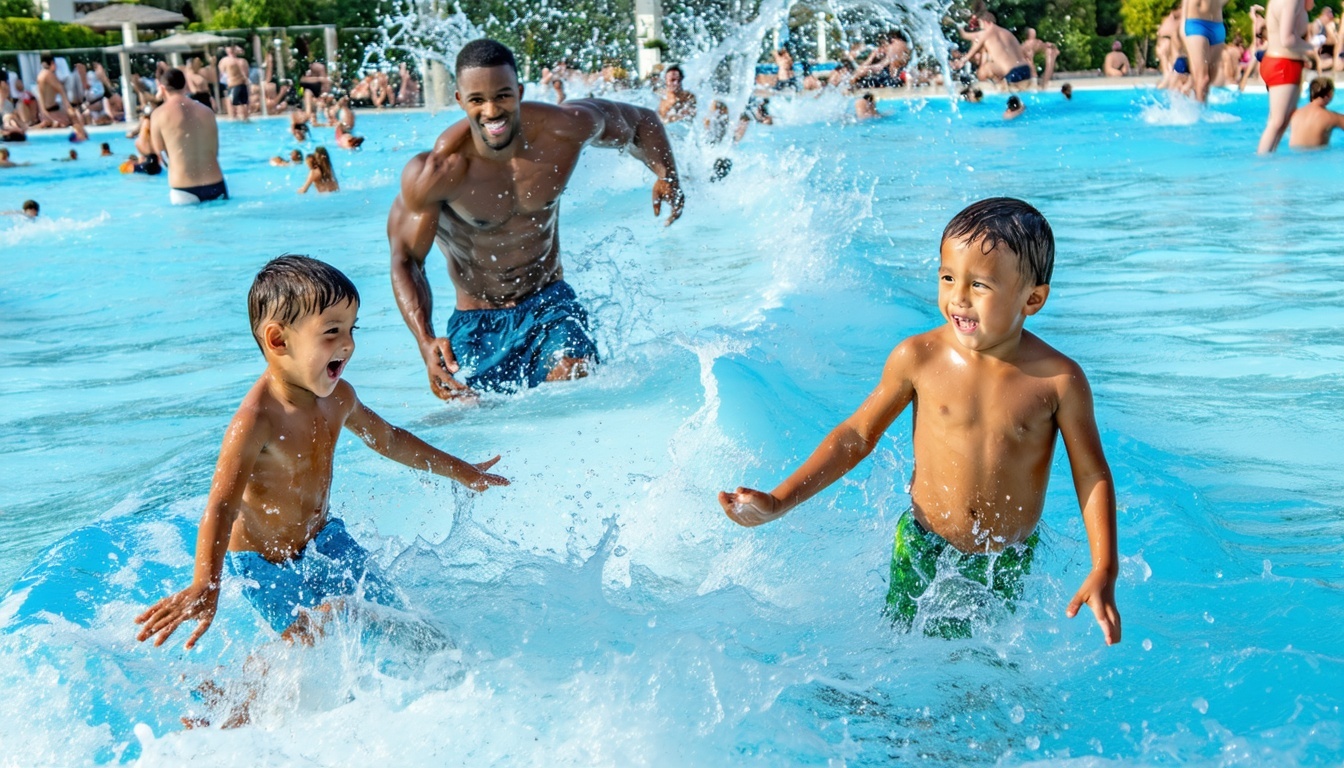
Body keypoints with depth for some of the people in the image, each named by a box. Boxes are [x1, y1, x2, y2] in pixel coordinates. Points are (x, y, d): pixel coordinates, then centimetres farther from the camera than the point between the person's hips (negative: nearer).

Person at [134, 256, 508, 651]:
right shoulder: (256, 421, -32)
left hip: (324, 539, 7)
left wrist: (463, 473, 23)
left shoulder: (338, 396, -8)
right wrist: (204, 587, -57)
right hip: (266, 564, -7)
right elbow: (222, 508, -41)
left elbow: (389, 439, 12)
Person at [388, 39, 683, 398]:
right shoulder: (437, 172, -24)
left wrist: (666, 175, -16)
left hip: (550, 302, 1)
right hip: (476, 323, 0)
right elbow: (405, 260, -14)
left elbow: (641, 121, 4)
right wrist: (426, 341, -30)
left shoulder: (567, 127, -16)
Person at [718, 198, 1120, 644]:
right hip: (922, 550, 1)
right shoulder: (918, 358, -13)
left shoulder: (1059, 381, -15)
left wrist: (1103, 572, -15)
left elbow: (1092, 475, -6)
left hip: (1007, 566, 0)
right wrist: (777, 502, -6)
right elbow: (858, 434, -2)